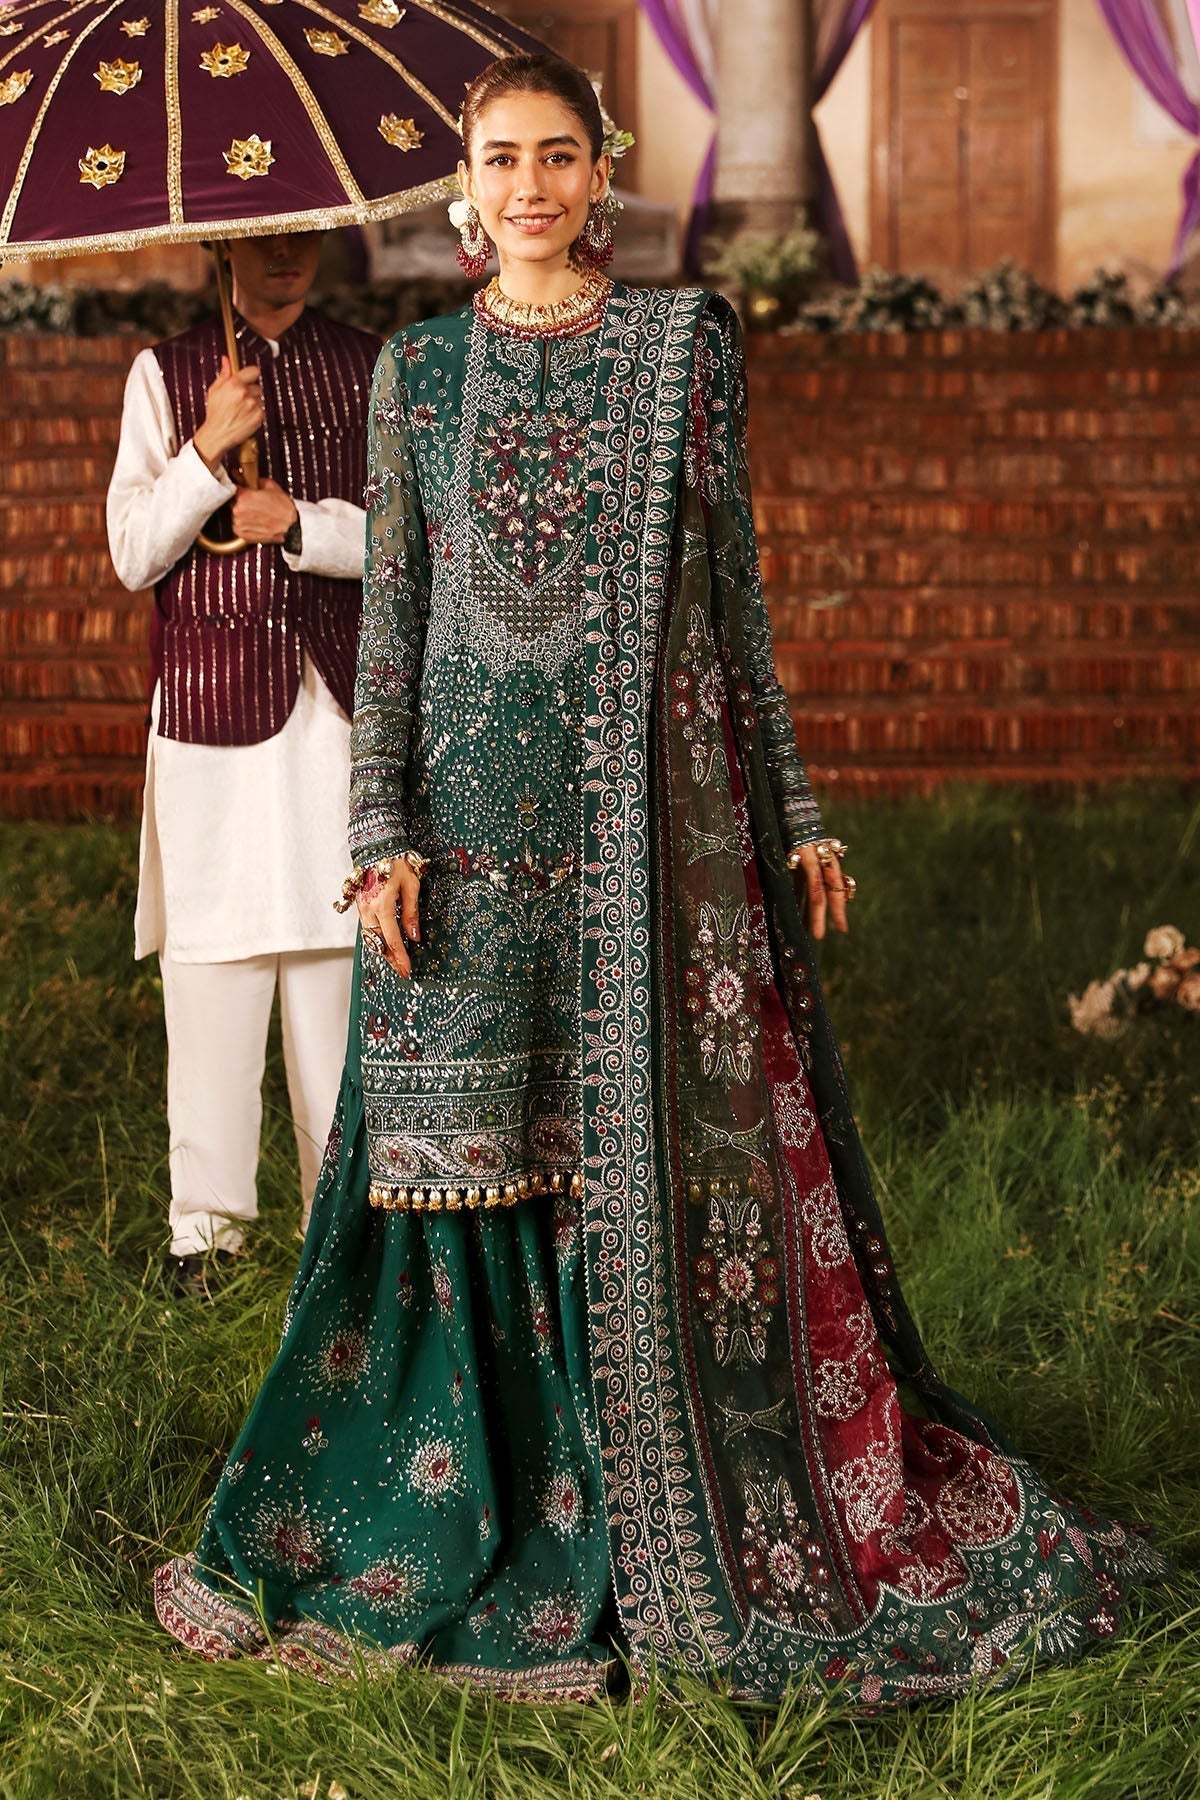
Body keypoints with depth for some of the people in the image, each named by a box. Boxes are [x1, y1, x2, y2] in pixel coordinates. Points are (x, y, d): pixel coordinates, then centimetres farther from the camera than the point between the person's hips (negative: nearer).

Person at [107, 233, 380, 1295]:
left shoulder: (369, 370, 11)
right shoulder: (166, 375, 9)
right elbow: (132, 552, 1)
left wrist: (301, 522, -9)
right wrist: (209, 449, -11)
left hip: (339, 700, 1)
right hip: (210, 699, -1)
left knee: (340, 950, 0)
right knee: (212, 957, -3)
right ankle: (209, 1216, 7)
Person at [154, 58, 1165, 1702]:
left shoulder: (688, 343, 7)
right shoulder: (421, 368, 8)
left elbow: (736, 588, 8)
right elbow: (391, 608, 5)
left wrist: (795, 809, 5)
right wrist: (383, 830, -4)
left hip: (662, 809, 0)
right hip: (481, 808, 1)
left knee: (681, 1153, 2)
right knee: (470, 1148, 3)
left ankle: (715, 1531, 17)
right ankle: (464, 1512, 19)